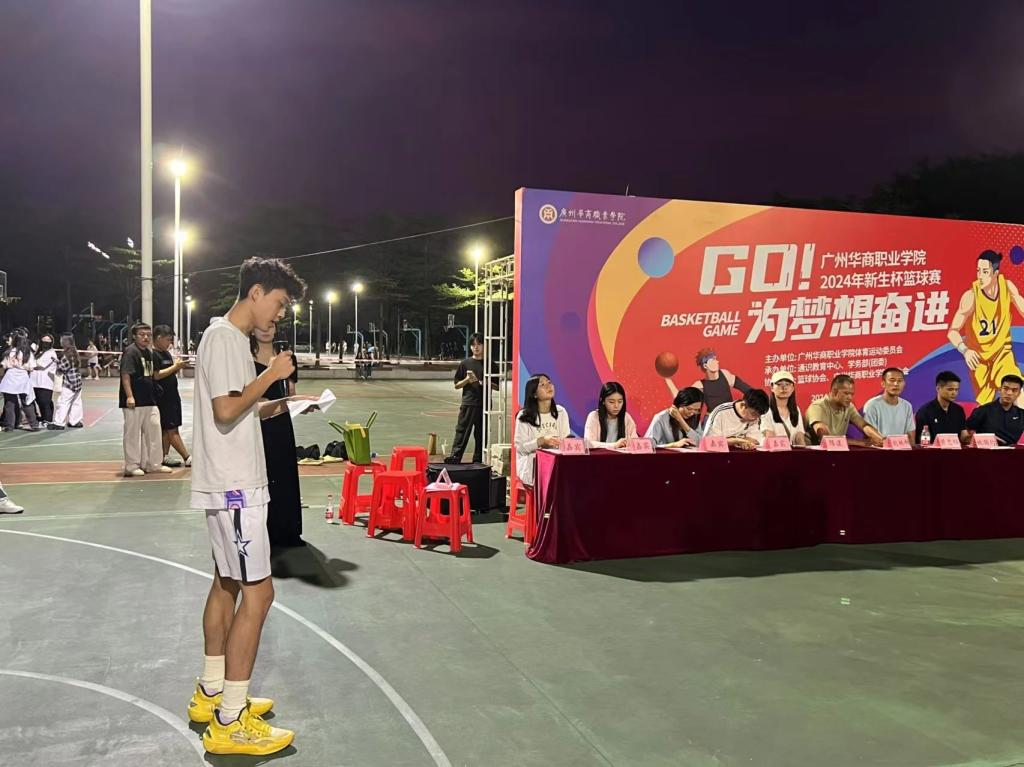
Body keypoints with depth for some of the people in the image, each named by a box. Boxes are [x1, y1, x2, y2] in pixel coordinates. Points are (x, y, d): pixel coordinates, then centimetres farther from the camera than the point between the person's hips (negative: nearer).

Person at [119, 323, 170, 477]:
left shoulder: (149, 352, 13)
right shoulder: (130, 351, -11)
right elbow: (125, 374, -17)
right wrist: (129, 396, -22)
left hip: (149, 400, 8)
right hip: (134, 401, -8)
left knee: (153, 431, 12)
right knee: (132, 434, 1)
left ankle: (153, 464, 21)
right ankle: (132, 466, 11)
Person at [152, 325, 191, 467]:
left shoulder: (166, 353, 15)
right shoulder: (152, 354, -13)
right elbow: (156, 375, -20)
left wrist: (177, 366, 1)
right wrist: (174, 366, -16)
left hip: (171, 396, 9)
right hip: (162, 398, -9)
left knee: (166, 429, 12)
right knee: (172, 429, -4)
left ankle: (165, 457, 17)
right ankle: (187, 458, -3)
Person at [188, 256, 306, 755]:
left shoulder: (232, 338, 16)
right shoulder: (223, 337, -14)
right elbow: (225, 410, -23)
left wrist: (278, 406, 7)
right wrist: (271, 374, -15)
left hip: (232, 484, 11)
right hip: (233, 486, -11)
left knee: (227, 583, 17)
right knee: (257, 592, -8)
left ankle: (211, 693, 29)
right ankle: (230, 723, 0)